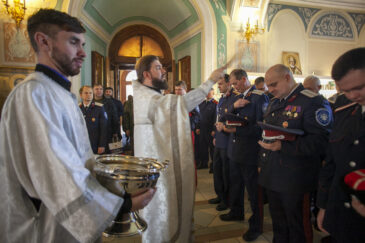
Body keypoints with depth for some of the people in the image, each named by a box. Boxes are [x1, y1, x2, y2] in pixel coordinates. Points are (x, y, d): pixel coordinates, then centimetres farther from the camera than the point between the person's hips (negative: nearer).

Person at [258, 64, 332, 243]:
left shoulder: (313, 102, -13)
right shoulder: (273, 103, 14)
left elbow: (320, 141, -21)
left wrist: (283, 146, -27)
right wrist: (262, 162, 15)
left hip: (294, 181, -7)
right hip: (271, 175, 7)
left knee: (297, 225, 11)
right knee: (278, 222, 20)